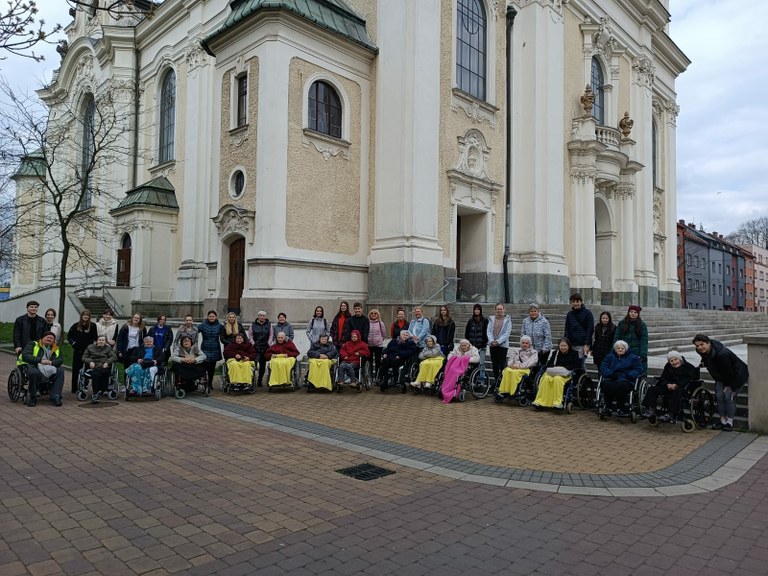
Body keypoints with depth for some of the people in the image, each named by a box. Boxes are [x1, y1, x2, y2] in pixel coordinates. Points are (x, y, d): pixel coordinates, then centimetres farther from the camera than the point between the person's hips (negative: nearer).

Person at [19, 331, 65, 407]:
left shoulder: (56, 349, 20)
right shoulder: (33, 344, 10)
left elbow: (60, 360, 2)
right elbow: (25, 356, -8)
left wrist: (51, 362, -21)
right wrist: (40, 360, -23)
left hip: (49, 369, 3)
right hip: (33, 367, -3)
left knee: (60, 370, -24)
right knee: (34, 372, -37)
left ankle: (55, 396, -23)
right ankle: (32, 398, -17)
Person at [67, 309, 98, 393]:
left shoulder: (92, 326, 0)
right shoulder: (76, 325, 5)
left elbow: (95, 337, 0)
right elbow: (69, 336, 11)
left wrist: (90, 344, -12)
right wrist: (73, 343, -3)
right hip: (77, 351, 1)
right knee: (75, 370, 5)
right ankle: (74, 388, 13)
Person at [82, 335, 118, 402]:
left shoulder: (109, 348, 19)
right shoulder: (90, 347, 20)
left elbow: (114, 357, 5)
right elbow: (84, 357, 13)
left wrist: (107, 362, -13)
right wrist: (90, 361, -8)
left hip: (104, 367, 0)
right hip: (93, 368, 0)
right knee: (95, 374, -36)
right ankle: (96, 394, -32)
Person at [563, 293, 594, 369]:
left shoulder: (587, 313, -1)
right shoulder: (569, 314, 12)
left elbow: (590, 330, -4)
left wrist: (586, 345, -11)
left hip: (582, 345, -4)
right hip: (571, 345, 4)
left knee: (580, 365, -8)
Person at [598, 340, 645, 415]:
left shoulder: (633, 357, 20)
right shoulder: (610, 357, 22)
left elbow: (640, 369, 8)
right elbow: (603, 368, 9)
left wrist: (630, 375, -9)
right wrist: (611, 374, -10)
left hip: (626, 380, -1)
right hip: (611, 379, 1)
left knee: (621, 385, -37)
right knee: (607, 385, -34)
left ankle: (620, 408, -24)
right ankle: (608, 407, -22)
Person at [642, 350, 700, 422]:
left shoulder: (689, 367, 1)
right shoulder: (668, 367, 17)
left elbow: (689, 379, -14)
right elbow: (662, 378, 12)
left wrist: (676, 385, -24)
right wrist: (668, 384, -11)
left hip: (682, 388, -6)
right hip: (669, 387, 6)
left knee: (677, 392, -40)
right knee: (652, 389, -12)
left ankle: (670, 414, -47)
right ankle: (651, 410, -25)